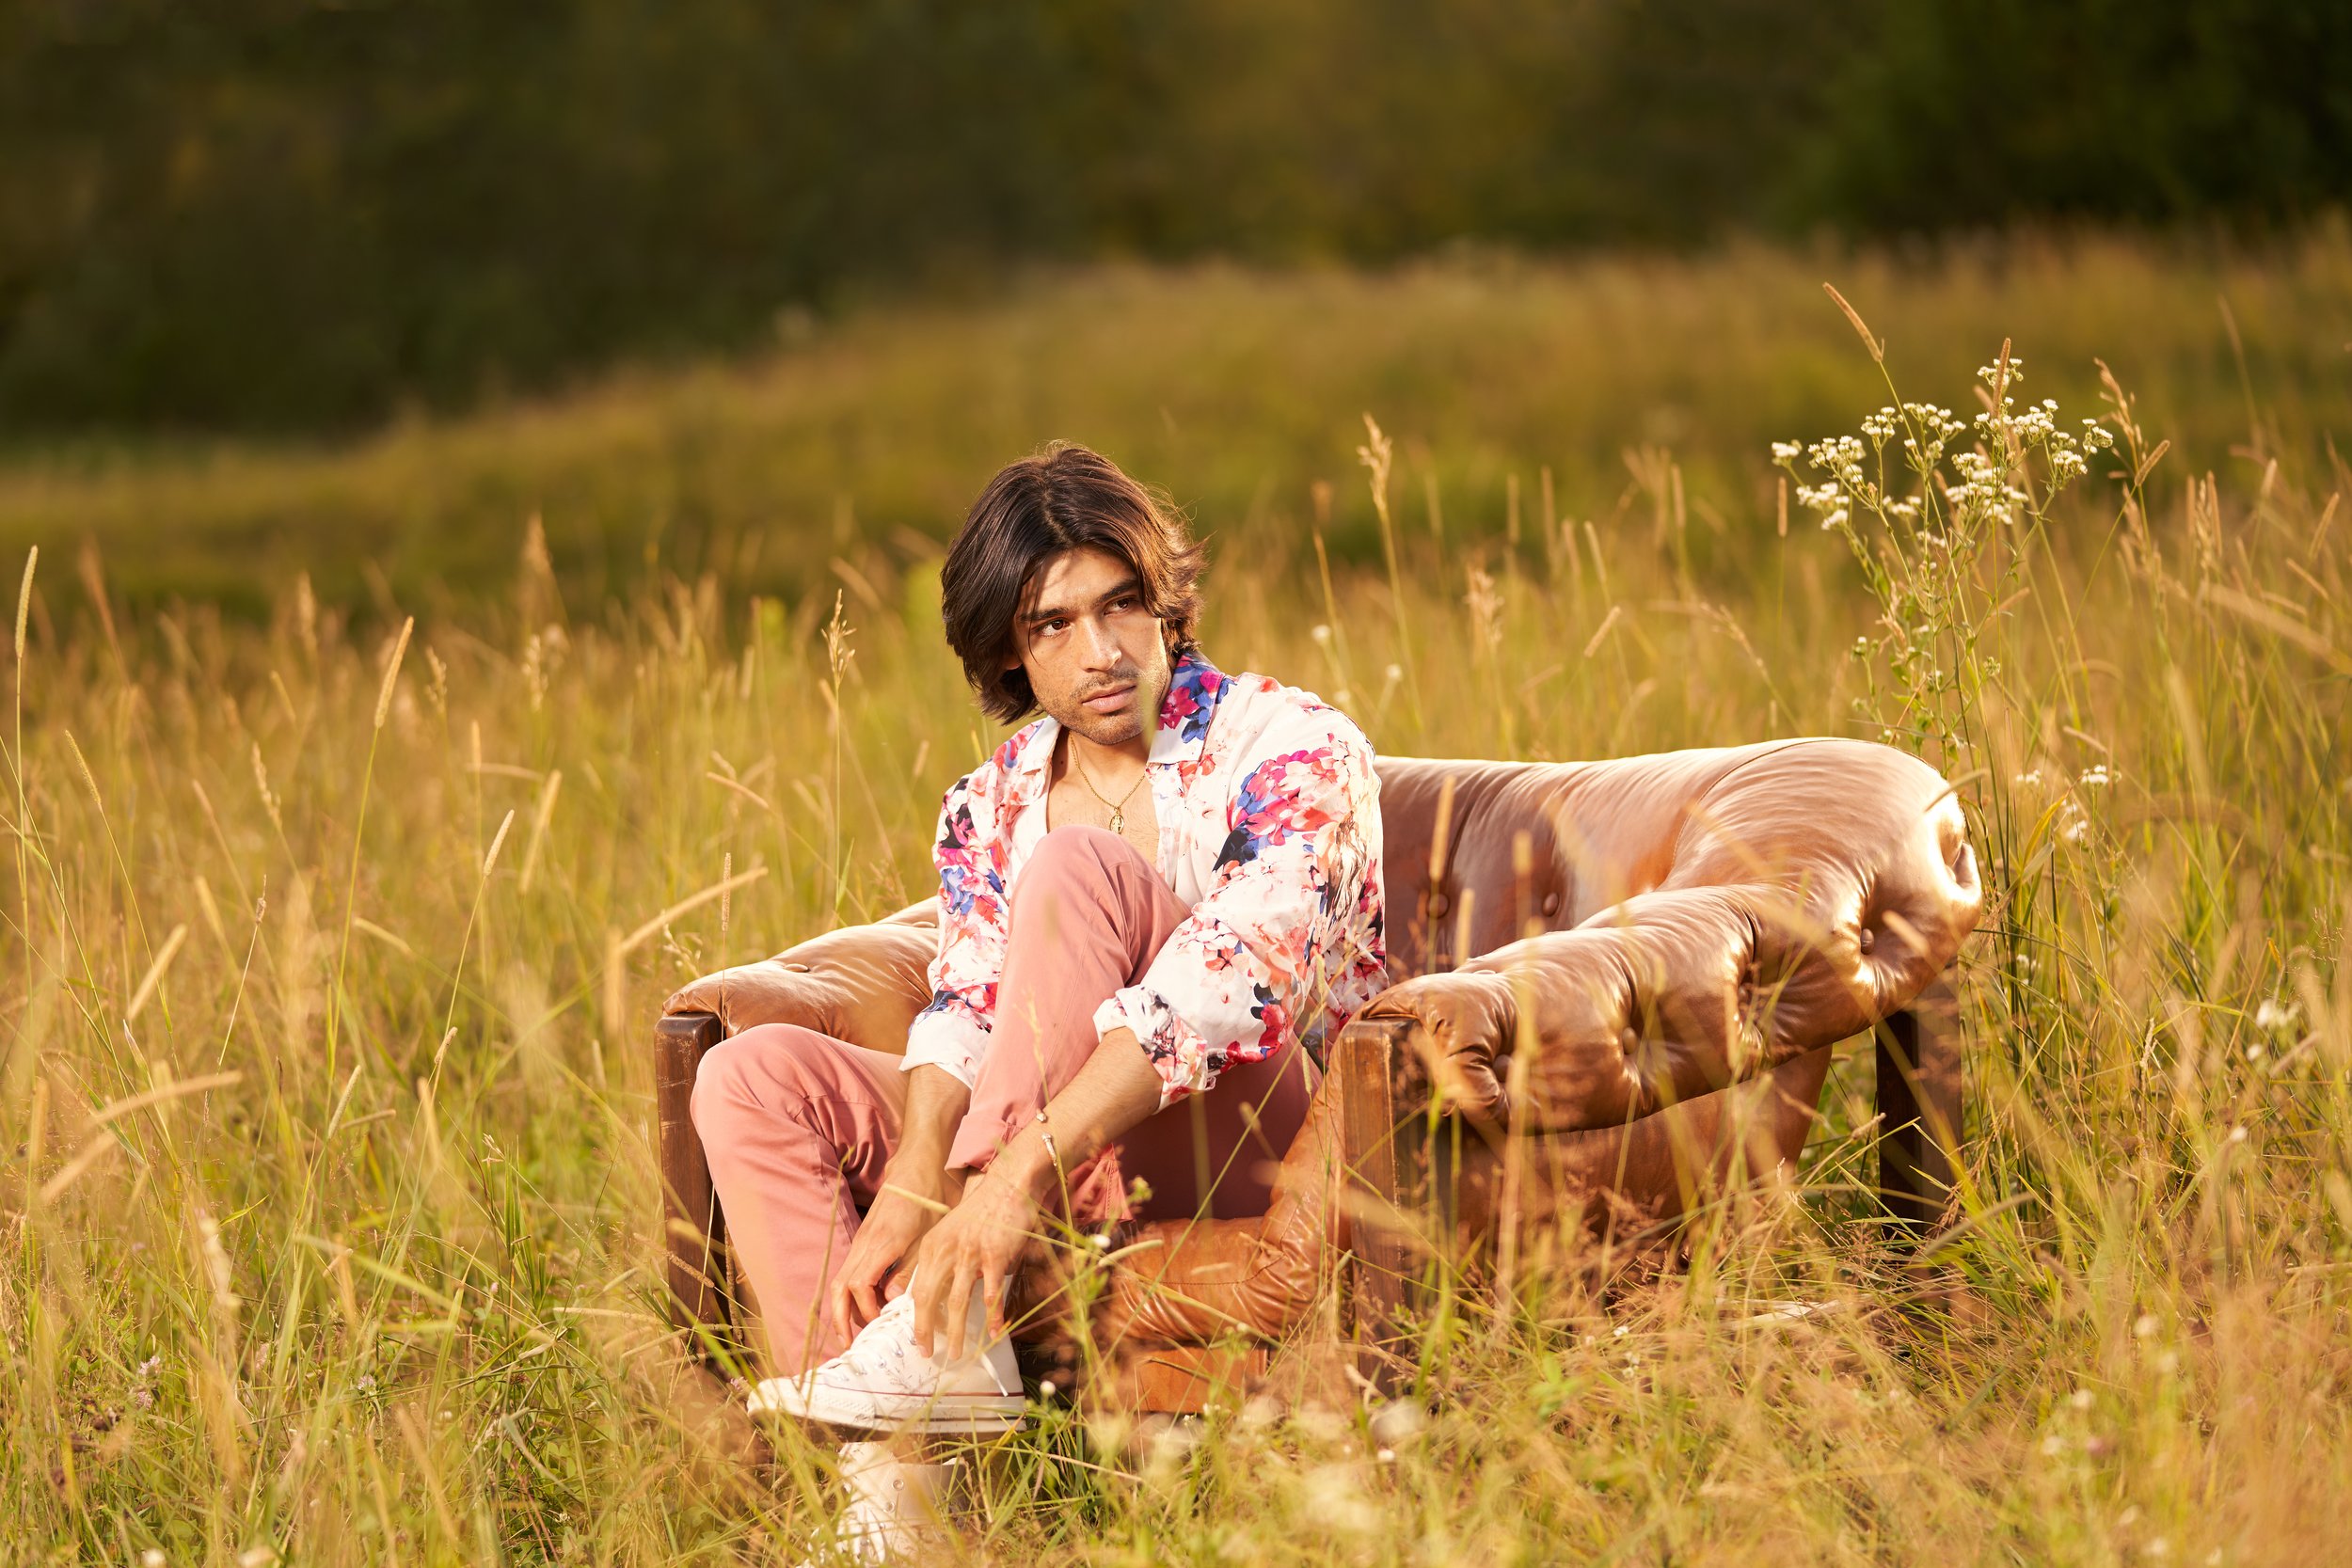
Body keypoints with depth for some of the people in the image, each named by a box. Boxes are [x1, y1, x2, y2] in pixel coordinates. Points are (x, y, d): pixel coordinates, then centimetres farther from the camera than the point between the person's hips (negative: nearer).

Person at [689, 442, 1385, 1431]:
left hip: (1244, 1145, -6)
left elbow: (1229, 984, -24)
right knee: (749, 1076, -10)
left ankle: (955, 1330, -36)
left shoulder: (1293, 748, -8)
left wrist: (1023, 1173, -35)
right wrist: (909, 1189, -25)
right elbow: (963, 1015, -2)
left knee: (1076, 867, -26)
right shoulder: (993, 806, 12)